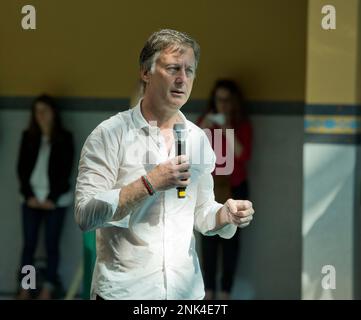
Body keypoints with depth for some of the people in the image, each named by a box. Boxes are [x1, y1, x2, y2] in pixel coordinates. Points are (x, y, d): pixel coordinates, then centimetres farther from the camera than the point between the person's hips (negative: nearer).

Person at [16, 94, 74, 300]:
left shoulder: (65, 138, 1)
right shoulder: (28, 137, 9)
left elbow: (66, 170, -3)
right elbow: (22, 168, 6)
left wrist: (52, 198, -10)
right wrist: (29, 195, -5)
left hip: (56, 199, -2)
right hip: (32, 198, 2)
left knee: (52, 245, -1)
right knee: (29, 244, 1)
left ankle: (48, 290, 2)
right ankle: (25, 289, 4)